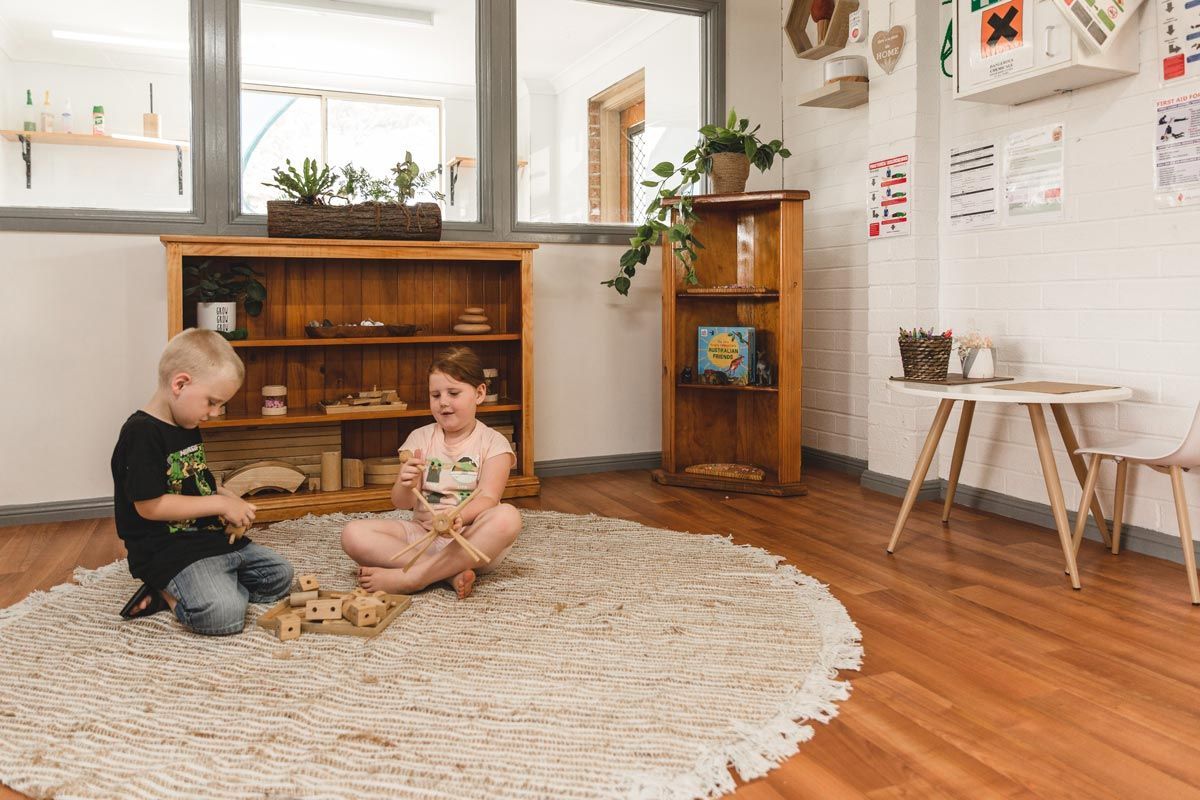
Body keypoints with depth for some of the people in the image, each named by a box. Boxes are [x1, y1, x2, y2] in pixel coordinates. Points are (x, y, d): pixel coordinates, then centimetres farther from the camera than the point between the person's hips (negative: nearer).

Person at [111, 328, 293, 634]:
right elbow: (150, 506, -21)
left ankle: (173, 592, 4)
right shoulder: (141, 434, -17)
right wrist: (220, 504, -16)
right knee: (224, 614, -30)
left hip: (212, 537, 10)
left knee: (279, 575, 8)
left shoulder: (187, 428, 13)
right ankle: (167, 594, -1)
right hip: (168, 551, -10)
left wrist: (229, 498, 4)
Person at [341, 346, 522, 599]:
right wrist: (406, 485, -26)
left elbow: (487, 497, -14)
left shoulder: (493, 443, 0)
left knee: (508, 516, -34)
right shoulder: (420, 438, 7)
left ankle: (410, 577, -31)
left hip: (471, 539, -2)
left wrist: (459, 516, -37)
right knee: (353, 534, -19)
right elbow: (402, 503, -1)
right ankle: (450, 573, -27)